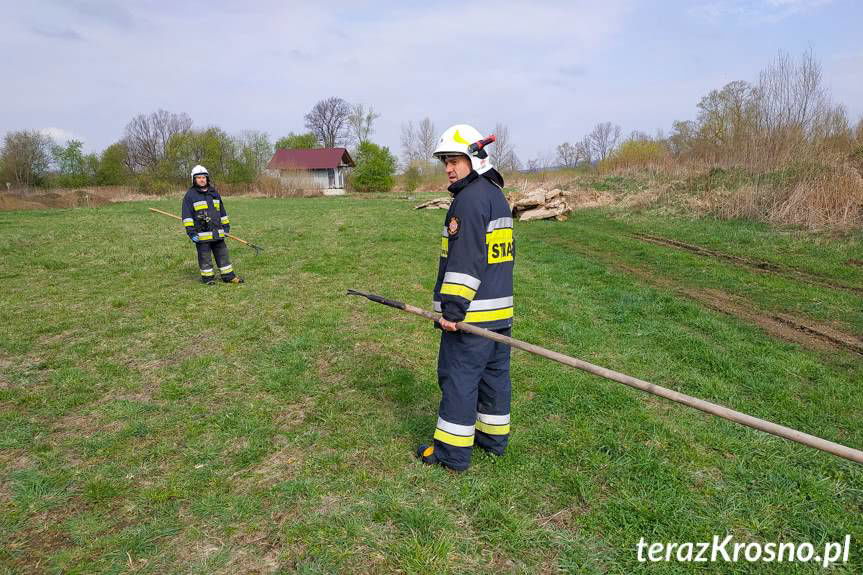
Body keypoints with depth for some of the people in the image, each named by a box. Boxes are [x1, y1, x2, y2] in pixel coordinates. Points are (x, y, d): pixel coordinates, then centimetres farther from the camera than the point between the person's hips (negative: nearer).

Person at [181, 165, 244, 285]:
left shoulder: (214, 192, 14)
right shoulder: (190, 195, -4)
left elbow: (222, 210, 22)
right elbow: (187, 215, -7)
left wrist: (226, 225, 18)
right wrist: (191, 231, -13)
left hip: (217, 233, 5)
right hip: (202, 234, -5)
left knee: (223, 254, 9)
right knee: (205, 257, 3)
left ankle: (228, 276, 16)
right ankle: (207, 277, 15)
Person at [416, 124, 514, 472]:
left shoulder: (469, 199, -15)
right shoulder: (497, 195, 16)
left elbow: (465, 261, -22)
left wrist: (453, 308, -20)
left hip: (472, 313, -10)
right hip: (500, 309, 10)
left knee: (458, 378, 0)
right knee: (495, 374, 16)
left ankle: (453, 451, 10)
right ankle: (494, 438, 29)